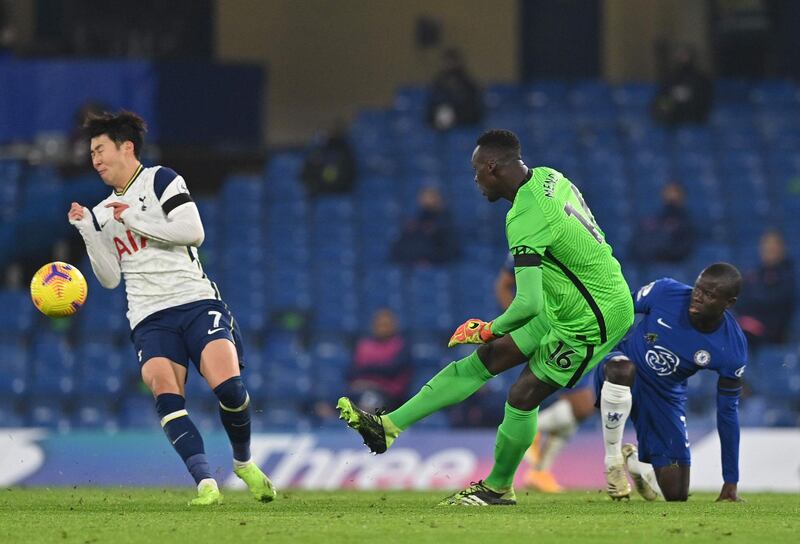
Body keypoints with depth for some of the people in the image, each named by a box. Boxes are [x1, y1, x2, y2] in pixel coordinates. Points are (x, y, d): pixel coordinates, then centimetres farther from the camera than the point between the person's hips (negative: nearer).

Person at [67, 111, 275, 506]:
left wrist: (135, 221, -8)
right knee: (165, 393, -25)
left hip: (196, 302, -4)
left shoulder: (160, 180, 4)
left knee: (228, 387, -22)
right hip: (150, 319, 4)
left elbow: (193, 231, -10)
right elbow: (110, 278, 14)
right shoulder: (105, 211, 20)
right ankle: (206, 484, -31)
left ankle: (244, 463, 6)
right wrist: (88, 231, 4)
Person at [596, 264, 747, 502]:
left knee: (677, 494, 0)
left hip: (665, 397, 2)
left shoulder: (732, 348, -19)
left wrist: (731, 483, -6)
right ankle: (613, 462, -19)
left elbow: (727, 412, -9)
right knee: (622, 369, -42)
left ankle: (632, 460, 36)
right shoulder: (665, 292, -24)